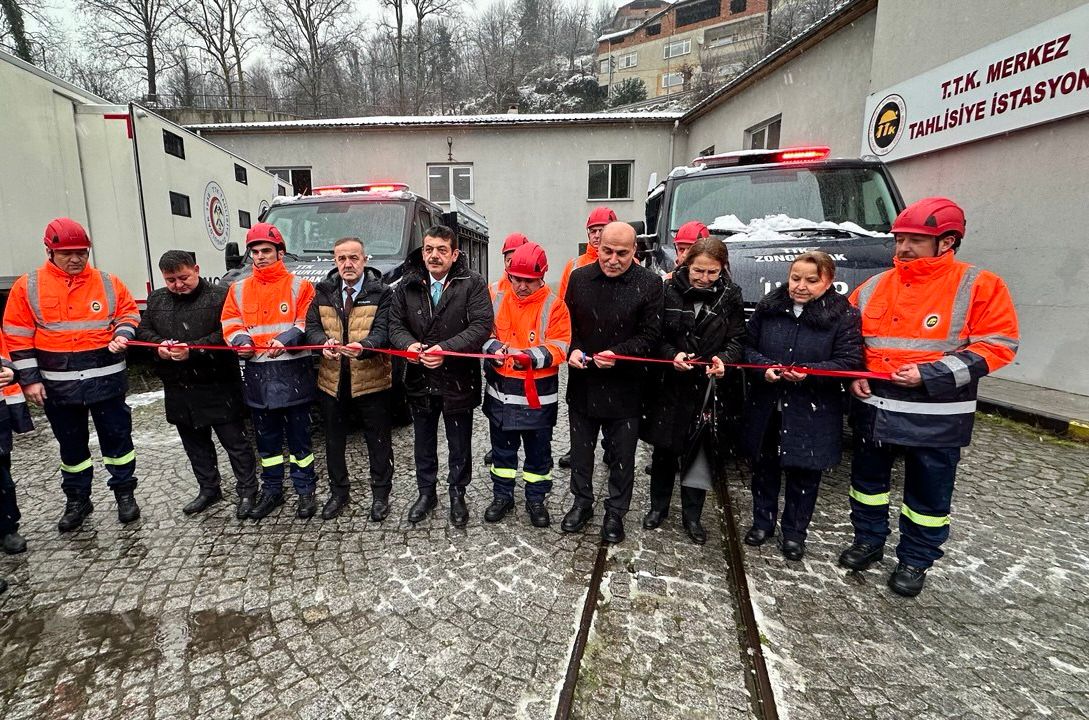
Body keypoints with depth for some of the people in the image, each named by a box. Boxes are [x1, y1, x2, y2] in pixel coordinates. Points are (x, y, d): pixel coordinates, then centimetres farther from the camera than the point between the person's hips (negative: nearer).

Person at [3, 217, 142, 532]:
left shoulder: (107, 282, 0)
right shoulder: (27, 287, -1)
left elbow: (129, 312, 11)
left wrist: (122, 335, -11)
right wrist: (29, 378, -3)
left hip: (106, 379, -1)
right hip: (58, 385, 1)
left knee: (117, 438, 8)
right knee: (71, 444, 15)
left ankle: (125, 493, 22)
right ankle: (77, 500, 30)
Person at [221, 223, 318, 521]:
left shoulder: (299, 286, 0)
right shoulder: (238, 289, 12)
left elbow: (306, 324, -7)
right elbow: (230, 324, 9)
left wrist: (285, 340, -23)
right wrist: (241, 341, -11)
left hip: (293, 372, -4)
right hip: (257, 373, 4)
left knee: (299, 436, 5)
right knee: (266, 437, 14)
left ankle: (305, 490, 18)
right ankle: (271, 490, 29)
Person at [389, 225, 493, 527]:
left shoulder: (472, 283, -9)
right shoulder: (408, 284, 3)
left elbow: (481, 326, -17)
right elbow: (396, 324, 5)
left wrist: (446, 348, -26)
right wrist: (408, 344, -17)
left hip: (458, 380, -3)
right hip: (419, 379, 3)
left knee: (460, 445, 13)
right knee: (424, 442, 19)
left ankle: (457, 495, 34)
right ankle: (426, 493, 39)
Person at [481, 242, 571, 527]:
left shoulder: (554, 306, -8)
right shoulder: (498, 301, 3)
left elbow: (559, 347, -14)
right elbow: (485, 335, 7)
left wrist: (532, 357, -30)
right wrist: (493, 347, -16)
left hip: (538, 394, -3)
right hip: (501, 391, 3)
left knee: (538, 450, 12)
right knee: (502, 448, 16)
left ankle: (536, 500, 30)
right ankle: (502, 496, 34)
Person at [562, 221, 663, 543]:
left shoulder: (650, 284, -9)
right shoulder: (579, 278, 1)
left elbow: (649, 336, -8)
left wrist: (617, 354, -22)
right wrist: (573, 350, -9)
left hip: (624, 387, -3)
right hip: (582, 384, 3)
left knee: (622, 456, 12)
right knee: (580, 449, 18)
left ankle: (615, 512, 32)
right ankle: (582, 502, 39)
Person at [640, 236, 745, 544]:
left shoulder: (730, 296, -2)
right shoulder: (669, 290, -6)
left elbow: (737, 340, 1)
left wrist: (724, 359, -19)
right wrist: (672, 355, -19)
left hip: (708, 386, 1)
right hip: (668, 384, 0)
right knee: (663, 448, 12)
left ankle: (692, 514, 29)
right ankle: (658, 506, 33)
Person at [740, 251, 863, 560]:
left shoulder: (844, 316, -7)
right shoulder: (768, 307, 1)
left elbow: (849, 361, -10)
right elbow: (748, 346, 4)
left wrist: (809, 372, -24)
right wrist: (764, 367, -15)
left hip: (812, 413, -2)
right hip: (766, 407, 3)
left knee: (804, 473, 10)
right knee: (764, 467, 15)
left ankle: (794, 532, 31)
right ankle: (762, 522, 36)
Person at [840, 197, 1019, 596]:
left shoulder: (979, 286, -6)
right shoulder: (874, 286, 6)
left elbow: (997, 345, -10)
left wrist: (930, 375, -20)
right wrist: (853, 375, -1)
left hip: (936, 417, -4)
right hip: (874, 408, 4)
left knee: (928, 495, 11)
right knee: (868, 480, 17)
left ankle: (915, 560, 30)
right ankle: (869, 540, 36)